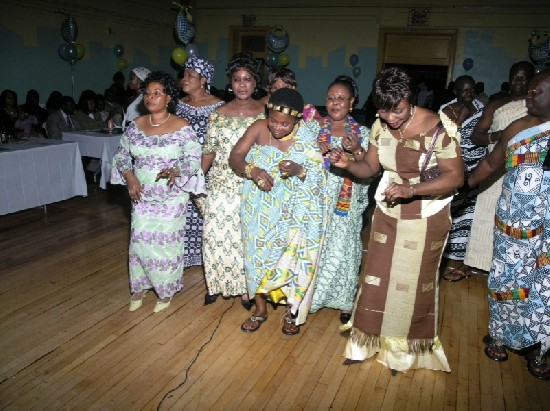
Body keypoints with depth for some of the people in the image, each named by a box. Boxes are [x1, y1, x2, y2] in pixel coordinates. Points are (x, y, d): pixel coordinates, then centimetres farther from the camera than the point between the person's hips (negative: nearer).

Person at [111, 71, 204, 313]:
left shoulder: (182, 127, -11)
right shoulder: (136, 125, 2)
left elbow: (194, 159, -12)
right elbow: (122, 154, 8)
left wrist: (175, 171, -32)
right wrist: (130, 178, -8)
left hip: (171, 198, -4)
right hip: (142, 196, 4)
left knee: (166, 243, 6)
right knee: (140, 240, 9)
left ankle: (166, 290, 27)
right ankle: (140, 286, 31)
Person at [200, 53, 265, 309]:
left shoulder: (265, 113, 1)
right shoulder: (219, 114, 3)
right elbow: (209, 151, 4)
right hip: (221, 186, 1)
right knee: (216, 234, 5)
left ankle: (245, 288, 24)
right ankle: (216, 284, 25)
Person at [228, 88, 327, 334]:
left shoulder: (307, 139, -12)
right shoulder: (259, 128, -7)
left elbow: (320, 177, -13)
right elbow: (235, 157, -6)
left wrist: (299, 171, -33)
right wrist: (253, 170, -25)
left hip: (292, 213, -2)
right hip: (259, 211, 2)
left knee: (292, 257, 0)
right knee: (257, 255, 10)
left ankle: (292, 311, 26)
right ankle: (260, 309, 31)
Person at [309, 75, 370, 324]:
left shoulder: (361, 133, 3)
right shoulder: (315, 127, 5)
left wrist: (357, 150, -18)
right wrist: (317, 151, -13)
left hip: (346, 204, -1)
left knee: (342, 249, 1)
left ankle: (345, 302, 19)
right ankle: (309, 296, 25)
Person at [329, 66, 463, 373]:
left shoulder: (436, 128, -21)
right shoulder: (380, 126, -4)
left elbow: (456, 176, -20)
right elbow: (370, 167, 2)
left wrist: (410, 190, -32)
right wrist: (348, 163, -19)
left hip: (426, 218, -4)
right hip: (387, 213, 5)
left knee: (414, 283, 10)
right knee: (377, 278, 11)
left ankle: (407, 348, 33)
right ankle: (369, 340, 31)